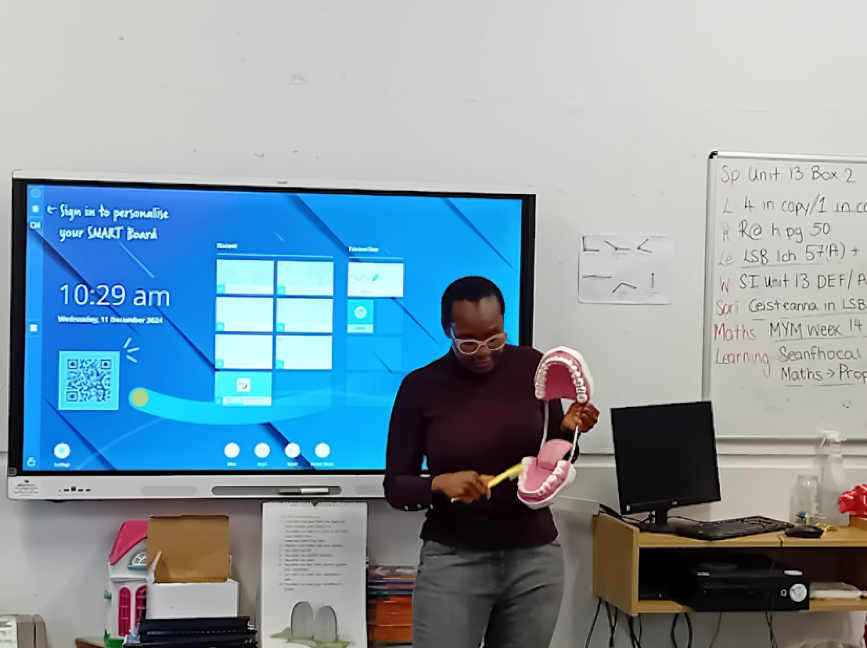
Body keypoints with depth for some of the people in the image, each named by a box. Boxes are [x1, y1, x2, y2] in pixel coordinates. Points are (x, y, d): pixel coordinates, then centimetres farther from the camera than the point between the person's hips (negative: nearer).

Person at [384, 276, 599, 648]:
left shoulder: (533, 367, -2)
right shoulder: (420, 387, -7)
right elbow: (395, 487, -4)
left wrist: (567, 430, -13)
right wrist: (440, 484, -23)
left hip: (535, 556, 2)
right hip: (453, 559, -2)